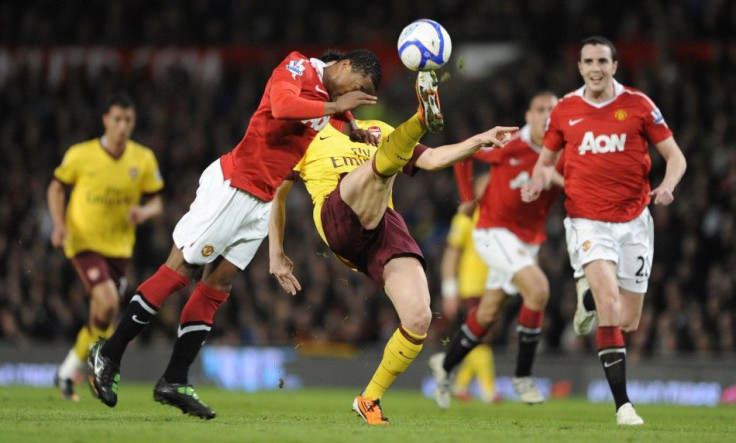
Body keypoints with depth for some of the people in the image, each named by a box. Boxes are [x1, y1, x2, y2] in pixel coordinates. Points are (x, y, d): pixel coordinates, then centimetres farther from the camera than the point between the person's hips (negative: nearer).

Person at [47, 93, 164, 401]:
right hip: (83, 241, -4)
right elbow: (56, 188, 4)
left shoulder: (144, 159, -2)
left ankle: (68, 371, 26)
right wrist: (59, 224, -11)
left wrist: (145, 212, -19)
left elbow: (156, 203, 5)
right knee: (107, 301, -24)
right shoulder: (81, 155, -10)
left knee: (103, 316, 6)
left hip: (118, 246, 4)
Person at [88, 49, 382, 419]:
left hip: (262, 204, 8)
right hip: (232, 186, -8)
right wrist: (335, 107, -20)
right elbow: (282, 106, -27)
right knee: (179, 270, -5)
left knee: (218, 284, 4)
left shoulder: (332, 103, 15)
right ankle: (108, 355, 3)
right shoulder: (298, 67, -8)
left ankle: (174, 382, 6)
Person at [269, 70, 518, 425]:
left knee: (419, 318, -16)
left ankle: (369, 400, 1)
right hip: (337, 219, -4)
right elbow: (276, 193, 24)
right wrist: (275, 254, 15)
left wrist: (478, 141, 9)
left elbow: (431, 159, 24)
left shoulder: (377, 131, 34)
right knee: (383, 162, -34)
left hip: (385, 225, 4)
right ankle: (422, 119, -69)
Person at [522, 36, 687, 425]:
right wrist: (536, 183, -6)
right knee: (609, 304, -23)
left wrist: (667, 186, -17)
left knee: (628, 322, 5)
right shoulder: (564, 110, 3)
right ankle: (622, 405, -20)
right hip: (587, 221, -1)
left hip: (633, 221, 1)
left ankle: (590, 300, 43)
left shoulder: (639, 105, 0)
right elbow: (546, 160, 16)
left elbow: (675, 156, 3)